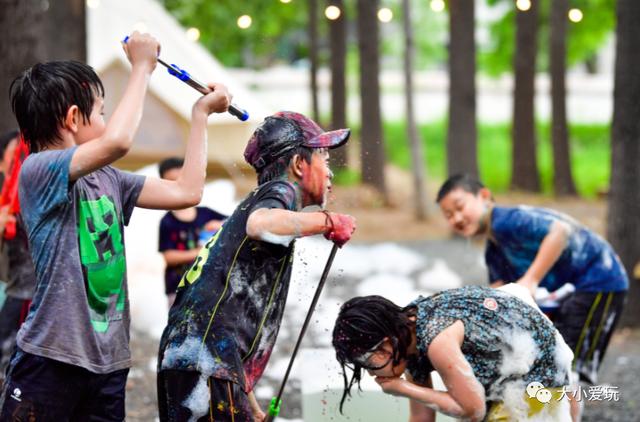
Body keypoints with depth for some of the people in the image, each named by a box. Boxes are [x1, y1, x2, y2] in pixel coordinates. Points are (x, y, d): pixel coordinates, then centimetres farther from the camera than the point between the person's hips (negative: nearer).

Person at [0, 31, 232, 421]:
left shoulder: (108, 180, 13)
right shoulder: (38, 170, -11)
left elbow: (187, 191, 16)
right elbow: (117, 141, -26)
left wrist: (201, 114, 20)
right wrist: (142, 67, -13)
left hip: (110, 361, 7)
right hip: (51, 359, -7)